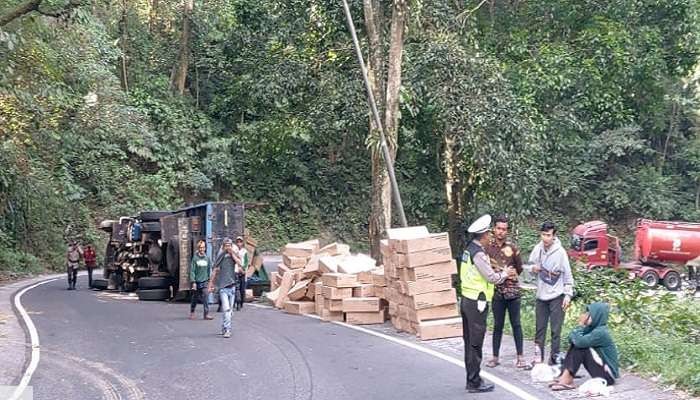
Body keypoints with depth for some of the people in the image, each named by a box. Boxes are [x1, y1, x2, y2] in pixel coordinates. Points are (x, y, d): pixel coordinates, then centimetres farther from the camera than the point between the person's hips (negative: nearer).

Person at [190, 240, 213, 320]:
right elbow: (192, 270, -7)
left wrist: (209, 280, 9)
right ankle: (192, 312, 31)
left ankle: (206, 314, -9)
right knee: (195, 298, 12)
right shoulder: (195, 258, -6)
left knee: (206, 297, -10)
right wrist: (193, 282, -13)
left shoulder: (207, 258, 3)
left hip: (205, 281, 2)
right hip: (197, 281, -2)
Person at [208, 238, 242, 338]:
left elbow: (239, 263, -13)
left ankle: (224, 328, 22)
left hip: (232, 285, 3)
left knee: (229, 309, 10)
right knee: (226, 309, -13)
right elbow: (215, 271, 7)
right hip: (223, 286, -3)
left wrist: (232, 253, -11)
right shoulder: (220, 257, 3)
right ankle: (227, 330, -14)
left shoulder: (234, 255, 7)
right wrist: (211, 284, 6)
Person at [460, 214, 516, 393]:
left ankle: (472, 379, 21)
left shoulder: (469, 250, 10)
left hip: (466, 300, 9)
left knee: (469, 342, 14)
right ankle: (475, 383, 2)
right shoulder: (479, 254, -18)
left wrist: (500, 273, 13)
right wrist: (505, 273, 2)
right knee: (476, 344, -3)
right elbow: (492, 277, -15)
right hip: (477, 303, -9)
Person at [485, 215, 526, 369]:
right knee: (498, 325, 8)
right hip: (496, 291, 0)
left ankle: (520, 357, 12)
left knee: (516, 324, 6)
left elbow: (519, 269, 6)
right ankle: (495, 357, 17)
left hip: (512, 290, 0)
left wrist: (505, 271, -6)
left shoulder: (512, 247, -1)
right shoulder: (487, 246, -4)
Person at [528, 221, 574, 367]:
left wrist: (568, 294, -10)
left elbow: (567, 274, -7)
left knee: (556, 330, 0)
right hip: (541, 295, 4)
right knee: (540, 328, 11)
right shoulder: (537, 249, -1)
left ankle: (554, 359, 7)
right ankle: (538, 357, 20)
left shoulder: (560, 251, -12)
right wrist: (533, 269, -10)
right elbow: (531, 265, 13)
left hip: (556, 296, -4)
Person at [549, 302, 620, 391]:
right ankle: (564, 377, -10)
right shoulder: (593, 328, 6)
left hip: (608, 374, -9)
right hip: (602, 368, 9)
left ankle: (567, 380, -16)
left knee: (580, 347, -18)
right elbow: (572, 339, 3)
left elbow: (579, 341, -31)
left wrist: (580, 324, -17)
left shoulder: (600, 332, -21)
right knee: (575, 345, -1)